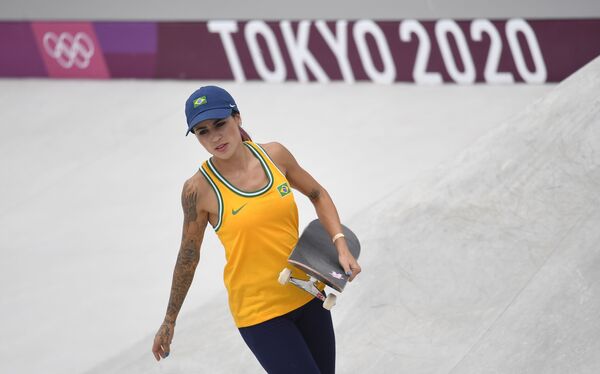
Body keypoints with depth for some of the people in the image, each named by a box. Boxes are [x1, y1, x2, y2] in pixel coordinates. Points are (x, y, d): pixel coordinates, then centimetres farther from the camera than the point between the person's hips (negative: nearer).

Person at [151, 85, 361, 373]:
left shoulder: (274, 155, -3)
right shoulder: (199, 190, -13)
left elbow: (318, 195, 13)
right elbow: (188, 257, -2)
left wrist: (341, 246, -1)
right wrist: (169, 322, 6)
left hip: (307, 296, 5)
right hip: (258, 314, -5)